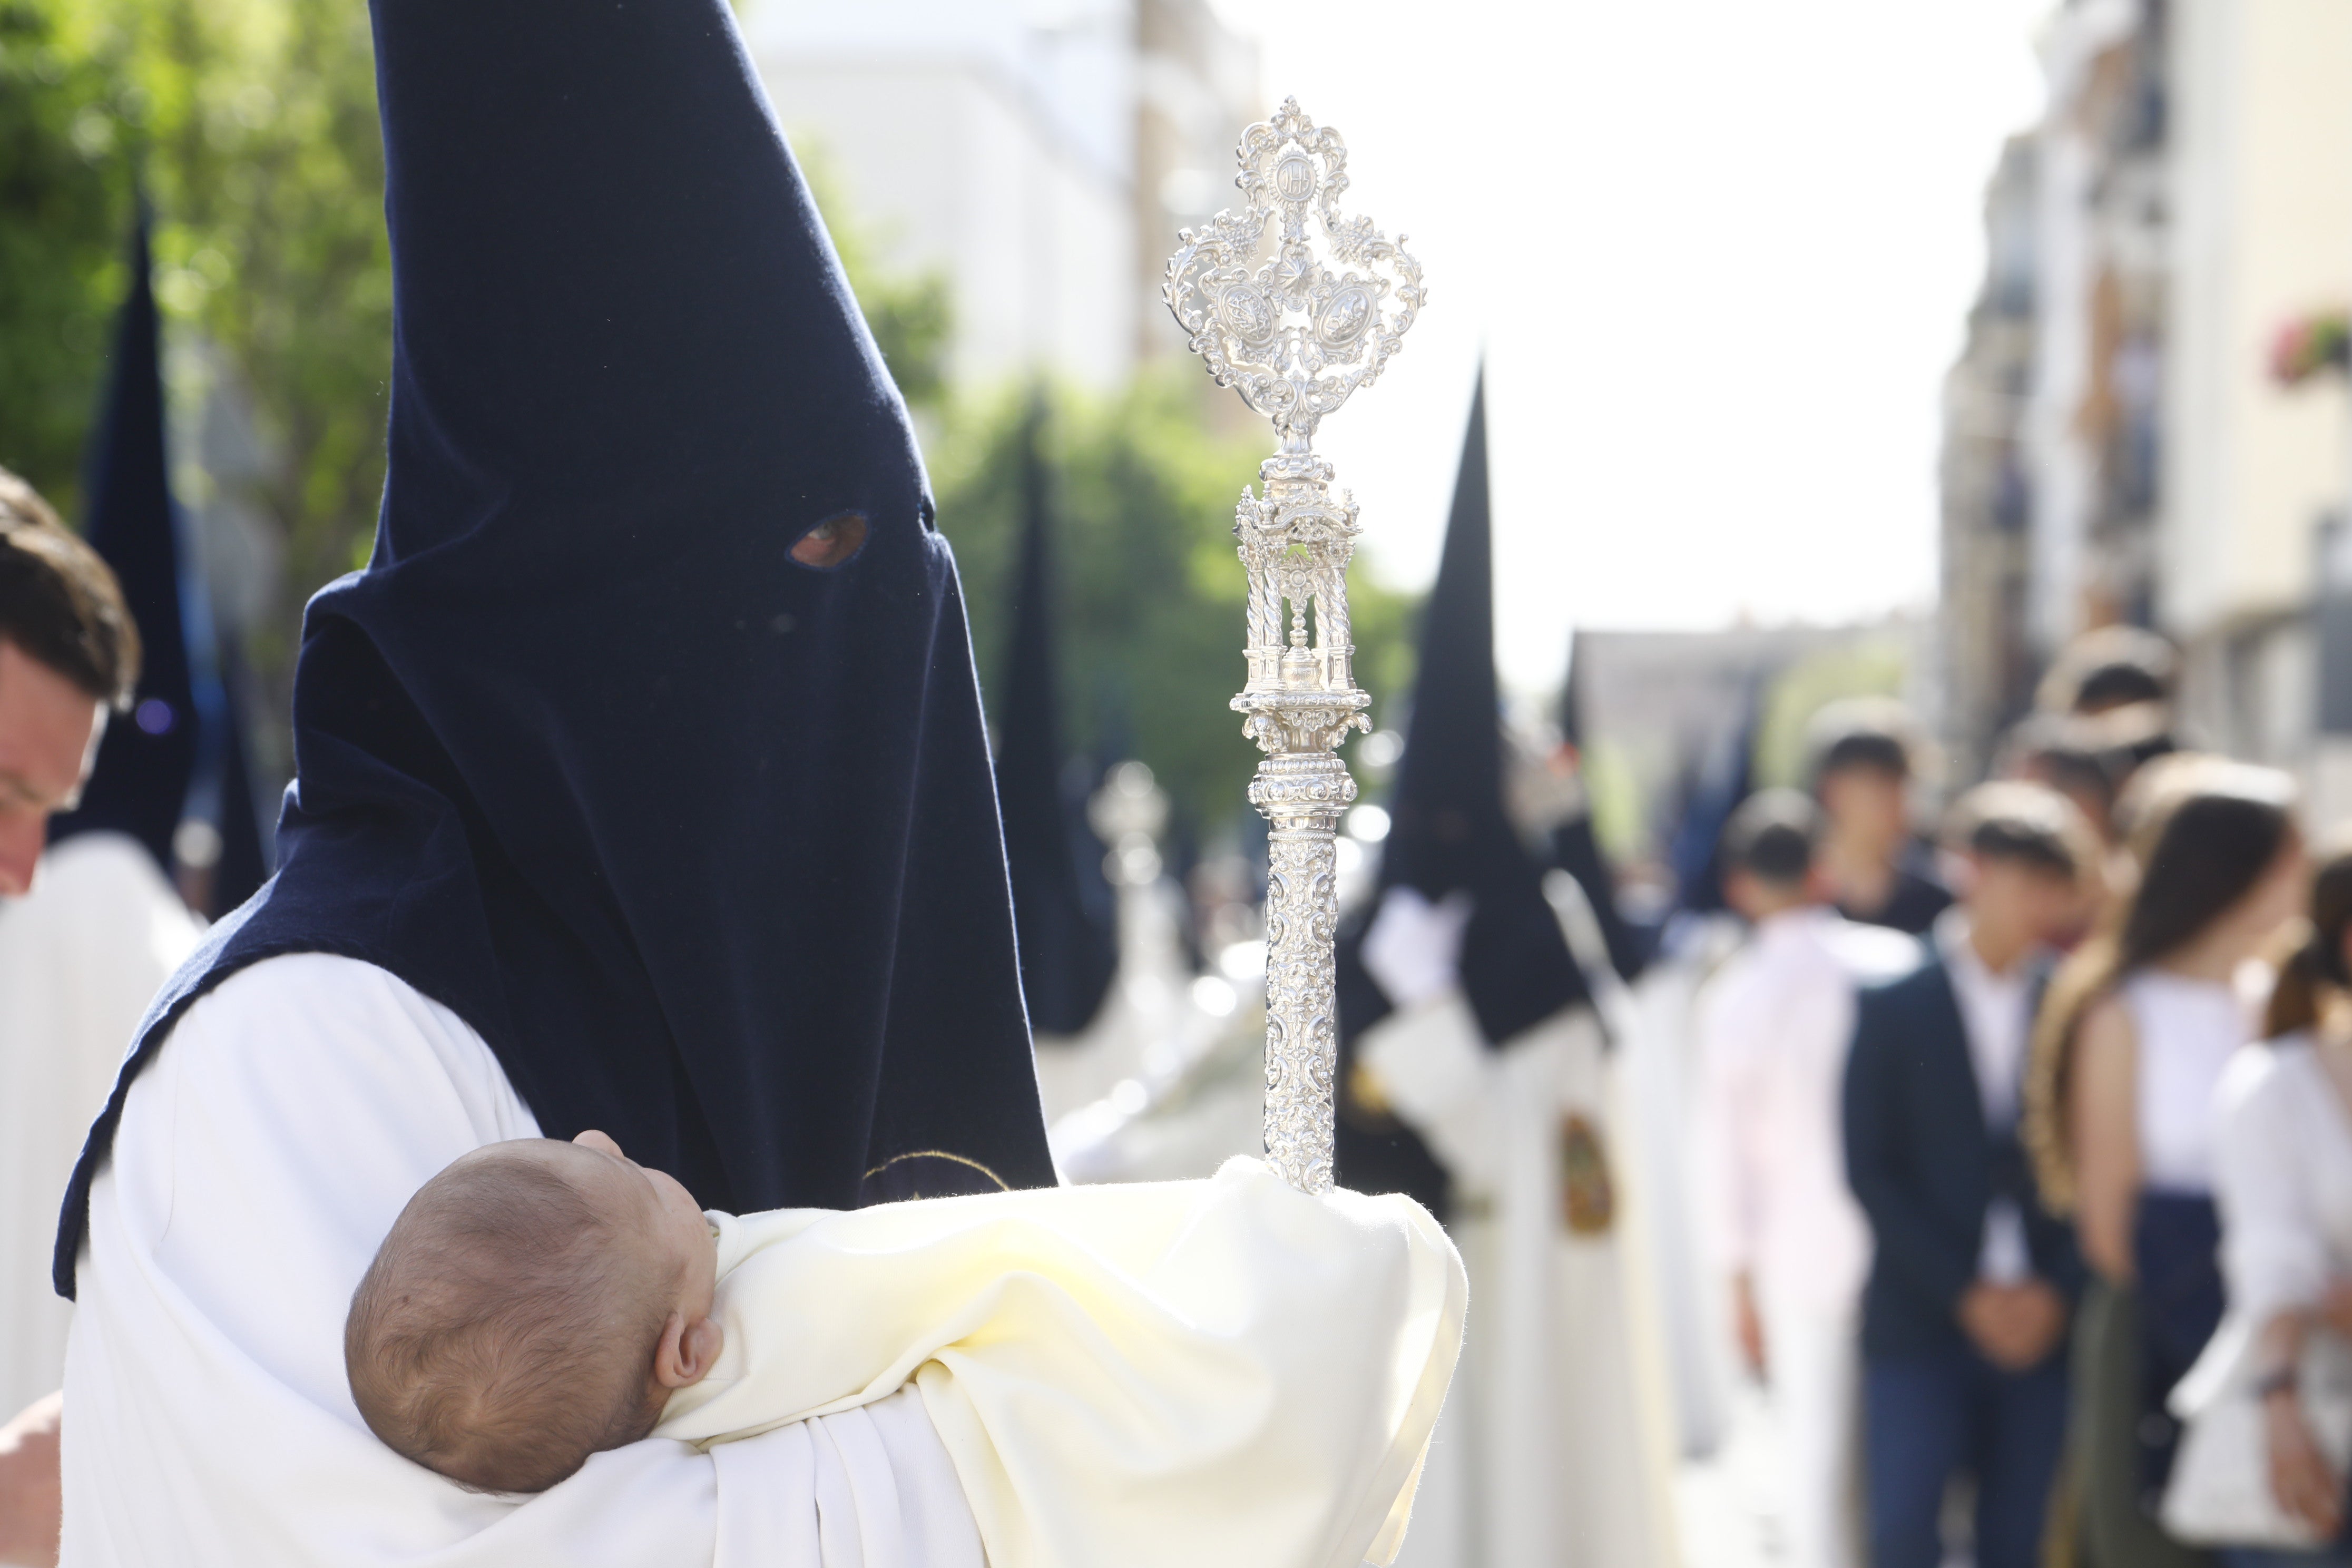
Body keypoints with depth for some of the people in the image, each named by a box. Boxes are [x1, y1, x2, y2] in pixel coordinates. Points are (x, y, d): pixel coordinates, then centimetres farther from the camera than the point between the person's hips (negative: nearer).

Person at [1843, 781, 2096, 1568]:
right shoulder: (1894, 1005, 0)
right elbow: (1870, 1168, -3)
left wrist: (2054, 1292, -6)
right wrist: (1965, 1293, -8)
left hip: (2043, 1322, 1)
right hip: (1920, 1322, -1)